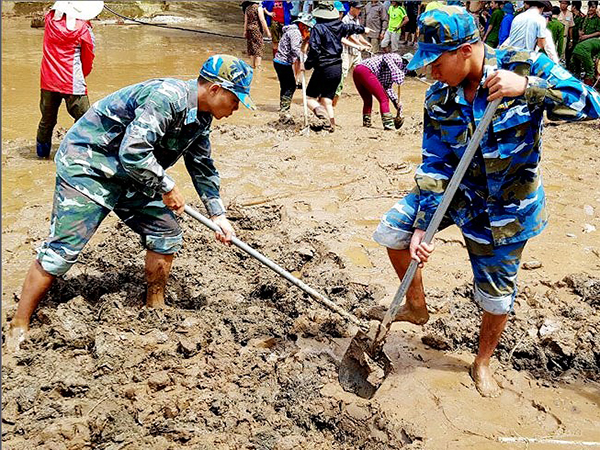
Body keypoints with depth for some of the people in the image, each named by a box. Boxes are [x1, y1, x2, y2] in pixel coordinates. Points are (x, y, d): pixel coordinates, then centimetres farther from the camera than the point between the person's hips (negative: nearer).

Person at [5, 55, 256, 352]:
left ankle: (155, 306, 24)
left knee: (166, 234, 6)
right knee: (63, 248, -10)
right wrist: (167, 188, -20)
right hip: (87, 167, -9)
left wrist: (218, 214, 13)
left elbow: (202, 166, 16)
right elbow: (133, 153, -33)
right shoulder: (166, 97, -28)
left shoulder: (201, 118, 3)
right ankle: (18, 327, 3)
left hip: (131, 177, 9)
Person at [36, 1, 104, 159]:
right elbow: (88, 59, 0)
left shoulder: (50, 18, 1)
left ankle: (42, 151, 36)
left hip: (48, 82, 6)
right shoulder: (83, 28, -11)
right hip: (72, 84, -6)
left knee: (47, 119, 20)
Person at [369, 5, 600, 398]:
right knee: (392, 229, -6)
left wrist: (527, 87, -40)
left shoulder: (524, 66, -20)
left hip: (507, 208, -3)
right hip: (456, 191, 4)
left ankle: (483, 362, 37)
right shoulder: (438, 97, -9)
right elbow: (435, 166, -7)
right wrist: (422, 227, -14)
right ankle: (417, 306, 18)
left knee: (496, 296, 8)